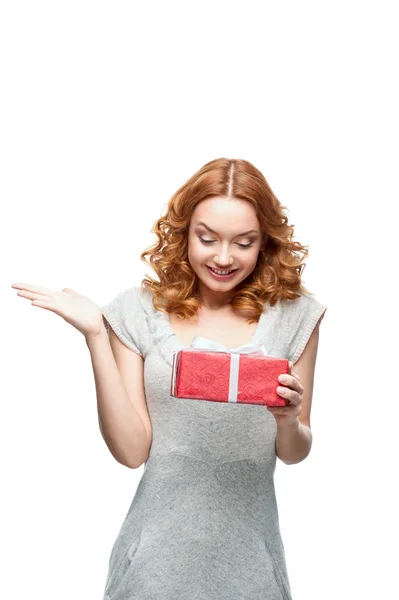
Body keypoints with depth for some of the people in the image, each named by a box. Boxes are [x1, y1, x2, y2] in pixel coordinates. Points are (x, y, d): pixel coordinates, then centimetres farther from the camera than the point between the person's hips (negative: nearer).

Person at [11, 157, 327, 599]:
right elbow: (132, 450, -10)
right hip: (160, 549, -1)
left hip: (248, 557, 2)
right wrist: (96, 335, -15)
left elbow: (294, 453, 4)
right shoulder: (140, 312, -6)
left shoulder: (292, 315, -4)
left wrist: (288, 421, -18)